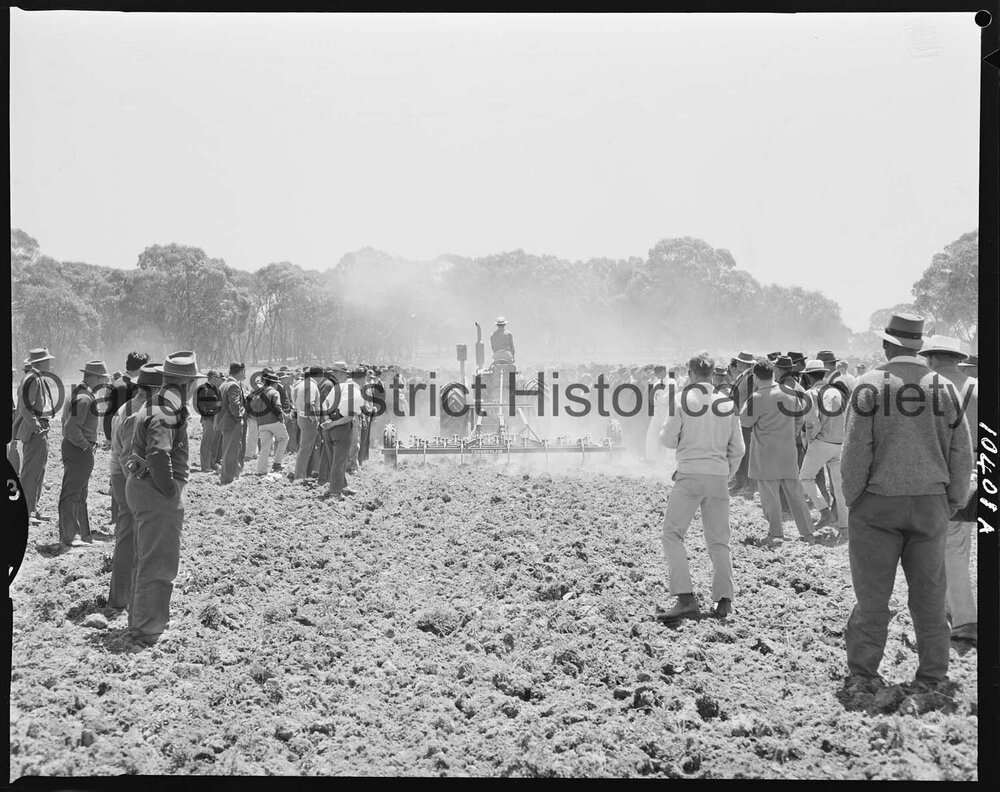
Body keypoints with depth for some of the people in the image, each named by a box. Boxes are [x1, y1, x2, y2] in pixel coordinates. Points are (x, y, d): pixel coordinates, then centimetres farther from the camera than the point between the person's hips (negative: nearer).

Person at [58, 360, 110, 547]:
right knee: (71, 495, -4)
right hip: (80, 452, -11)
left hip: (70, 446, 11)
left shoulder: (76, 393, 12)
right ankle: (66, 539, 2)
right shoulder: (84, 398, -20)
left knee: (80, 495, 17)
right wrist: (85, 445, -16)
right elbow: (72, 428, -28)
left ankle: (84, 535, 26)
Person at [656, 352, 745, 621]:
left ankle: (686, 598, -14)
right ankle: (723, 601, 4)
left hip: (690, 474, -4)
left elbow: (668, 440, -2)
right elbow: (737, 449, 11)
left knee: (672, 534, -1)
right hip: (719, 476, 5)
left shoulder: (682, 398, -4)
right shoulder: (728, 402, 8)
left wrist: (667, 426, 18)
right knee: (719, 540, 11)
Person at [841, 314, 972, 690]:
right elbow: (961, 451, 5)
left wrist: (852, 497, 1)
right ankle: (933, 674, 16)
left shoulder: (871, 384, -8)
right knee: (930, 593, 10)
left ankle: (862, 673, 6)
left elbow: (856, 449, -10)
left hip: (879, 503, -2)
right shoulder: (942, 387, 2)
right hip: (931, 504, 3)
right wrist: (954, 501, 13)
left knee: (872, 594, 3)